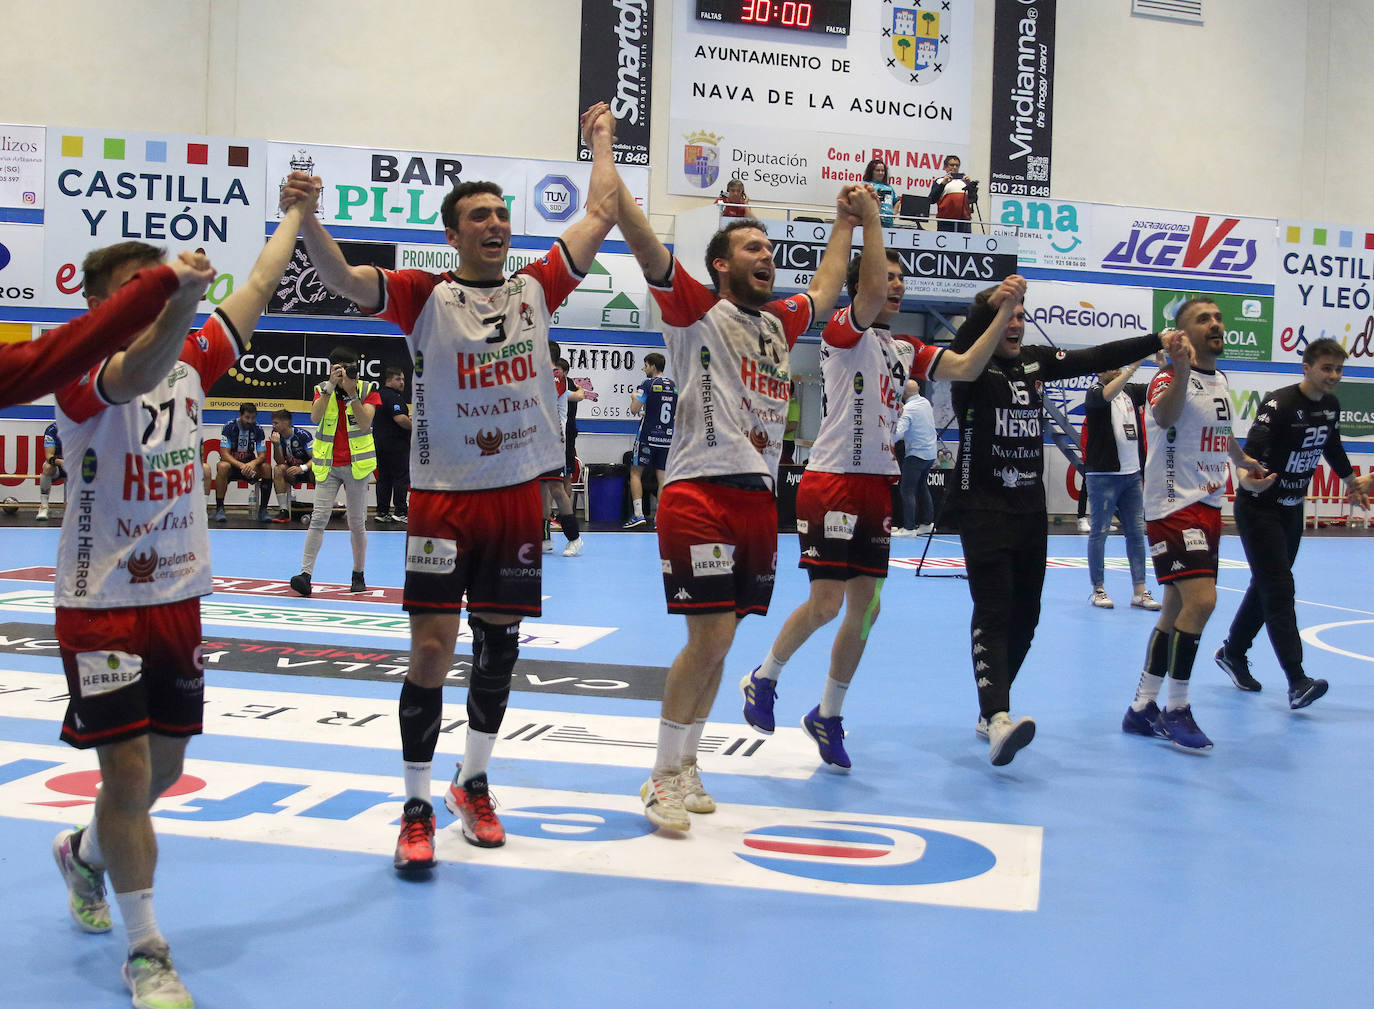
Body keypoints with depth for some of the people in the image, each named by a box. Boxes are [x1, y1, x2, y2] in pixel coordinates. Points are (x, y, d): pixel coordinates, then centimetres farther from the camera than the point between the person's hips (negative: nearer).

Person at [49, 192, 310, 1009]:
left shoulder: (190, 365, 5)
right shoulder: (83, 378, -13)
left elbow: (256, 293, 16)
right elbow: (135, 375, -38)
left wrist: (296, 218, 25)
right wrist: (181, 299, -56)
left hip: (179, 601, 6)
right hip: (102, 607, -6)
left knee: (163, 769, 16)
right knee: (128, 771, -7)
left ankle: (84, 853, 47)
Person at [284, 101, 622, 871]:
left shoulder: (536, 288, 8)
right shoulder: (428, 297, -2)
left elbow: (602, 217, 14)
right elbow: (343, 279, -16)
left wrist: (602, 142, 23)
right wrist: (305, 219, -32)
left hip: (518, 496, 4)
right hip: (445, 497, -4)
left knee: (499, 645, 13)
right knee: (432, 649, -5)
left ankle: (475, 785, 31)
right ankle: (418, 810, 8)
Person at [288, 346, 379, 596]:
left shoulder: (367, 390, 0)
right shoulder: (323, 390, 3)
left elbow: (365, 422, -15)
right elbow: (315, 417, -17)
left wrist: (352, 392, -23)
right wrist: (332, 386, -23)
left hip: (356, 464, 0)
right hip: (328, 465, 1)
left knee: (357, 522, 6)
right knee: (318, 518, -9)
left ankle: (358, 575, 19)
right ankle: (305, 574, -12)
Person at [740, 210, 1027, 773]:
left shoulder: (904, 350, 15)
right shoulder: (844, 331, -5)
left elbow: (965, 368, 4)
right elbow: (871, 292, -24)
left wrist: (1003, 315, -5)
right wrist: (870, 218, -19)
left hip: (878, 486, 7)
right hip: (832, 482, -7)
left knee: (866, 607, 7)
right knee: (826, 603, -10)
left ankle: (827, 716, 21)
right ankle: (763, 680, 16)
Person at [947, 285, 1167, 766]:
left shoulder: (1036, 361, 12)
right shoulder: (973, 368, -6)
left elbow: (1098, 358, 11)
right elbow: (958, 351, -29)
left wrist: (1159, 341, 3)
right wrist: (990, 305, -44)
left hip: (1031, 510, 7)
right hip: (983, 508, -7)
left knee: (1025, 616, 10)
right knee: (993, 612, -18)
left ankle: (990, 714, 23)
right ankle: (998, 719, -29)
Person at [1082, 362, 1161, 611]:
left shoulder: (1131, 391, 10)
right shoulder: (1094, 394, -6)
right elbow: (1108, 394, -27)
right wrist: (1133, 366, -34)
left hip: (1132, 474, 6)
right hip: (1102, 476, -6)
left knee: (1137, 532, 5)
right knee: (1099, 532, 2)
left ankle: (1139, 591, 9)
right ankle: (1098, 590, 11)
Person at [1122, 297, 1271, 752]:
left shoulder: (1220, 381, 13)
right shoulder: (1171, 378, -13)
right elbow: (1165, 415, -38)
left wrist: (1246, 463, 29)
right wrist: (1181, 368, -54)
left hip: (1208, 508, 9)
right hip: (1174, 508, -9)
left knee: (1178, 609, 10)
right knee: (1200, 600, -20)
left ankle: (1142, 708, 19)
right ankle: (1177, 711, -7)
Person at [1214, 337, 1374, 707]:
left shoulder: (1331, 406, 4)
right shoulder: (1280, 403, -20)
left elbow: (1333, 448, 23)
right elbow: (1253, 448, -34)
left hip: (1292, 511, 8)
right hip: (1259, 508, -8)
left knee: (1267, 587, 15)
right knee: (1279, 590, -12)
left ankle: (1233, 653, 33)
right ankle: (1297, 681, -15)